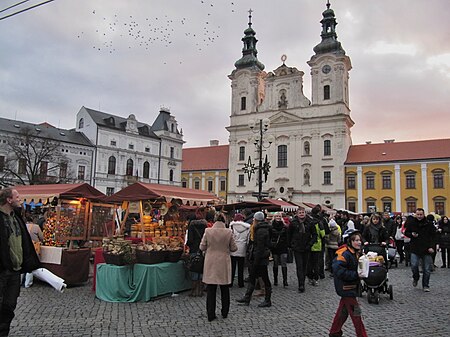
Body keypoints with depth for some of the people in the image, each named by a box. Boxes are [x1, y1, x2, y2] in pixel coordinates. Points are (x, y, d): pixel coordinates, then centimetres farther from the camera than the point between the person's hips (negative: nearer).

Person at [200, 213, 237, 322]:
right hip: (224, 263, 0)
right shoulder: (228, 232, -10)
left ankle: (211, 315, 13)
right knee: (225, 289, 16)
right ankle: (225, 313, 27)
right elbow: (234, 248, -2)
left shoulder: (208, 231, -10)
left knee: (211, 290, 8)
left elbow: (202, 247, -2)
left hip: (211, 264, 0)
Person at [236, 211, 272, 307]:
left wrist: (256, 261, -20)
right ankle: (247, 298, 21)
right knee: (252, 278, 14)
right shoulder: (263, 229, 11)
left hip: (260, 259, -10)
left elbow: (260, 248, -22)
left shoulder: (261, 231, -19)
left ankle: (268, 301, 13)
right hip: (256, 258, 10)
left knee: (265, 278, 2)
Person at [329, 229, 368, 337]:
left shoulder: (356, 253, 6)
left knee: (343, 310, 19)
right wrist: (356, 275, -28)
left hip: (352, 286, 10)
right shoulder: (344, 254, -23)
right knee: (355, 312, -2)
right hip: (346, 287, -10)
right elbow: (338, 270, -31)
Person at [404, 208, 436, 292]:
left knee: (427, 269, 4)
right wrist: (412, 234, -8)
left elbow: (433, 237, 3)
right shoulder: (411, 223, 3)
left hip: (426, 250, 0)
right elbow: (406, 233, 14)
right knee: (414, 266, -11)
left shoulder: (429, 224, 1)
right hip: (415, 249, 0)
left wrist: (431, 247, -8)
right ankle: (416, 278, 21)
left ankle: (425, 286, 20)